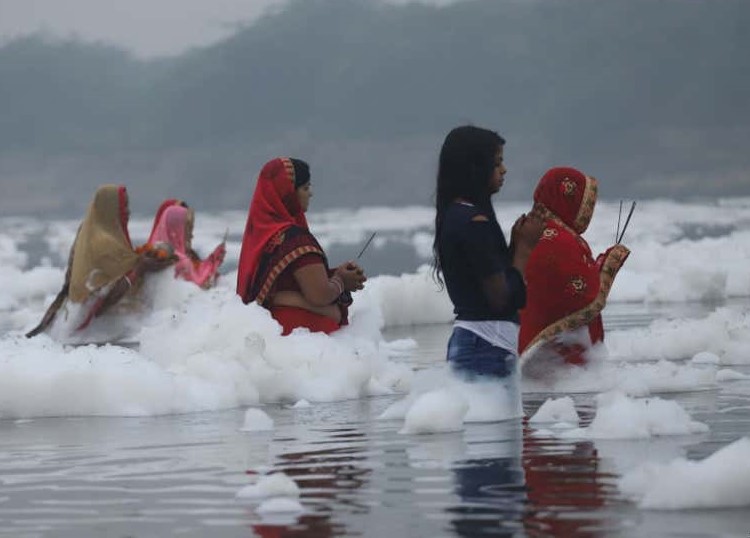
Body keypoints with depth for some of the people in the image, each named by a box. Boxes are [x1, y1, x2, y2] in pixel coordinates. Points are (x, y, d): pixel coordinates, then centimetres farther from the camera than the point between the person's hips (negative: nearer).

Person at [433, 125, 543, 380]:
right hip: (487, 346, -10)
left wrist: (516, 243, 8)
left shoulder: (453, 216, 13)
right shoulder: (475, 222, -15)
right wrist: (524, 246, -5)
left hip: (466, 339, 10)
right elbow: (500, 298, -16)